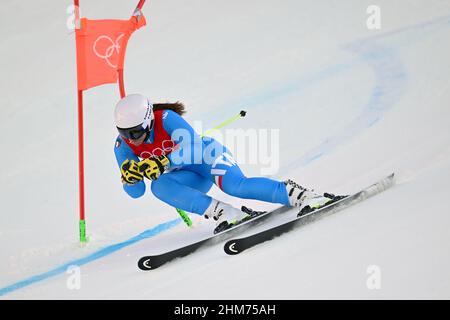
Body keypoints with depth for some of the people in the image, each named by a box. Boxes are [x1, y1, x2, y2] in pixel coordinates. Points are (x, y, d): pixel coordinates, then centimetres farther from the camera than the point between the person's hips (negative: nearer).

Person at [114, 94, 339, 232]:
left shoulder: (166, 118, -24)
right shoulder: (123, 146, -9)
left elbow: (192, 145, -34)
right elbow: (136, 192, -8)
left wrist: (163, 162, -44)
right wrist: (130, 176, -30)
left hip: (208, 154, -5)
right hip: (193, 178, 5)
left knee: (236, 186, -35)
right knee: (158, 186, -27)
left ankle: (299, 195, -27)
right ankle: (222, 213, -33)